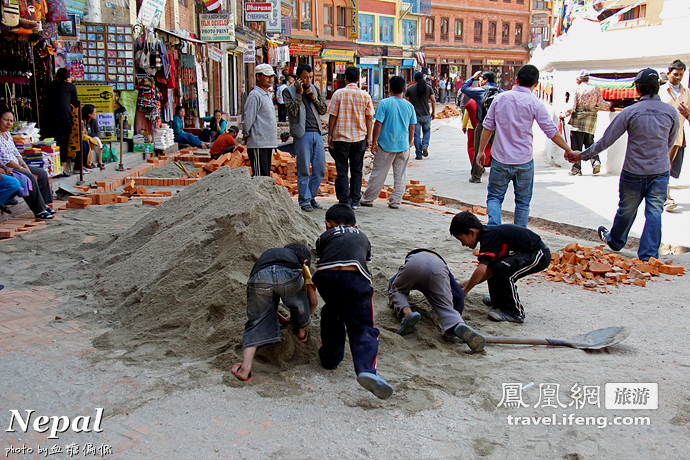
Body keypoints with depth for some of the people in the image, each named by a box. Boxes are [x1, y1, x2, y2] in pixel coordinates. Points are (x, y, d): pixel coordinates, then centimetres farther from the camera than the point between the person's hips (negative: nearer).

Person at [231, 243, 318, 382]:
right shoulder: (301, 262, 40)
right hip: (289, 276, -2)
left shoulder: (266, 255, 46)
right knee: (299, 301, 32)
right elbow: (313, 302, 42)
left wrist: (284, 320, 62)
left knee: (255, 323, 14)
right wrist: (302, 321, 61)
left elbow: (264, 307, 49)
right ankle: (301, 332, 52)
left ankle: (245, 369, -1)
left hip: (259, 278, 2)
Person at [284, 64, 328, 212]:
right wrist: (299, 93, -12)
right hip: (302, 134, -5)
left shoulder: (315, 89, 15)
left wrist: (314, 98, -2)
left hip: (317, 133, 5)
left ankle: (311, 196, 22)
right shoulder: (289, 91, 0)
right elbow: (293, 110, -13)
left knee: (320, 170, 6)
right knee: (304, 170, -2)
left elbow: (324, 110, 12)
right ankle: (305, 201, 9)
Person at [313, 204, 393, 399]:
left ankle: (330, 358, 34)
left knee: (331, 313, 30)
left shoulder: (325, 237, 32)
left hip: (325, 277, 1)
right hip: (354, 277, -1)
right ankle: (366, 369, -23)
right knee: (363, 328, 0)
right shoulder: (362, 237, 36)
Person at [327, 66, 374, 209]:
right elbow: (369, 118, 3)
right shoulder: (365, 95, 0)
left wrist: (330, 135, 3)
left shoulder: (339, 94, -6)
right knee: (356, 171, 12)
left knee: (342, 171, 5)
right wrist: (368, 137, 11)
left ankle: (344, 201, 3)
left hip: (341, 138, -2)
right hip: (359, 138, 2)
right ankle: (355, 201, 16)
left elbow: (332, 116, -5)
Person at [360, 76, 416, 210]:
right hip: (403, 146, 3)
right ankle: (395, 201, 12)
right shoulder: (409, 106, 3)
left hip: (386, 145, -2)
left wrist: (374, 142, -2)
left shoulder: (385, 103, -8)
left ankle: (367, 199, 13)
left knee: (378, 174, 5)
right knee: (400, 175, 10)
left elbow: (378, 125, -10)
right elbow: (412, 128, 8)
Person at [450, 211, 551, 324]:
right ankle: (499, 300, 32)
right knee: (491, 268, 10)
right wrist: (466, 284, 1)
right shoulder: (488, 234, 5)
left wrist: (465, 290, -20)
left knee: (502, 270, -26)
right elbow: (488, 271, 5)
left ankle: (515, 313, -14)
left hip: (539, 255, -10)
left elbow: (481, 270, -32)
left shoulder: (489, 237, -23)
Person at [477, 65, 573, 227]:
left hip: (500, 159, 1)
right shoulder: (535, 104, -7)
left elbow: (488, 126, 2)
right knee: (522, 201, 13)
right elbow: (552, 131, -3)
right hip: (524, 162, -1)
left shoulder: (500, 98, -1)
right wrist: (569, 150, 8)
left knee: (494, 197, 11)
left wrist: (481, 150, 12)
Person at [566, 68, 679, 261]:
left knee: (627, 210, 17)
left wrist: (582, 155, 2)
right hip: (661, 172, 1)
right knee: (654, 212, 5)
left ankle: (614, 240, 40)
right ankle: (649, 255, 3)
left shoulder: (630, 112, -11)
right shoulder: (671, 112, -2)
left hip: (634, 172, -1)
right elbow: (670, 143, 11)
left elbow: (606, 140, -8)